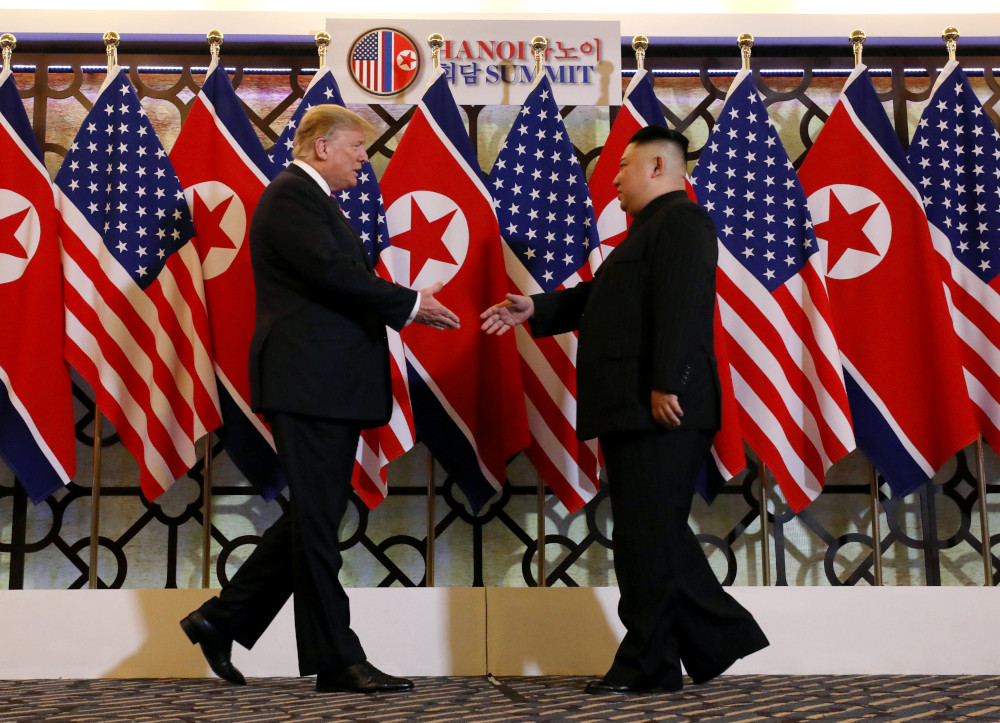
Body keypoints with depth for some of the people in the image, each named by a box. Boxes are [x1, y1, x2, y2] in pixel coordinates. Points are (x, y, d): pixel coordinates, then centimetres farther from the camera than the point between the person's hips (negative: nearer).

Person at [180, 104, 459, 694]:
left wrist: (403, 307, 7)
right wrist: (409, 303, -13)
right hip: (307, 382, -11)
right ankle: (337, 661, 4)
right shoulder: (291, 194, -9)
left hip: (329, 386, 11)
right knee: (317, 522, -4)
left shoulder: (314, 200, 24)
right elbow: (333, 271, -21)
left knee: (315, 518, 14)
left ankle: (223, 619, 23)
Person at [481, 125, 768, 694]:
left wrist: (666, 385, -25)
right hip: (635, 411, 10)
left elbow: (680, 306, -19)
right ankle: (719, 639, 20)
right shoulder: (651, 228, 25)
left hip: (661, 411, -10)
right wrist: (536, 310, 17)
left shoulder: (681, 219, -7)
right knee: (658, 534, 13)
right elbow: (601, 298, 25)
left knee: (647, 534, -5)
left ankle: (647, 665, 3)